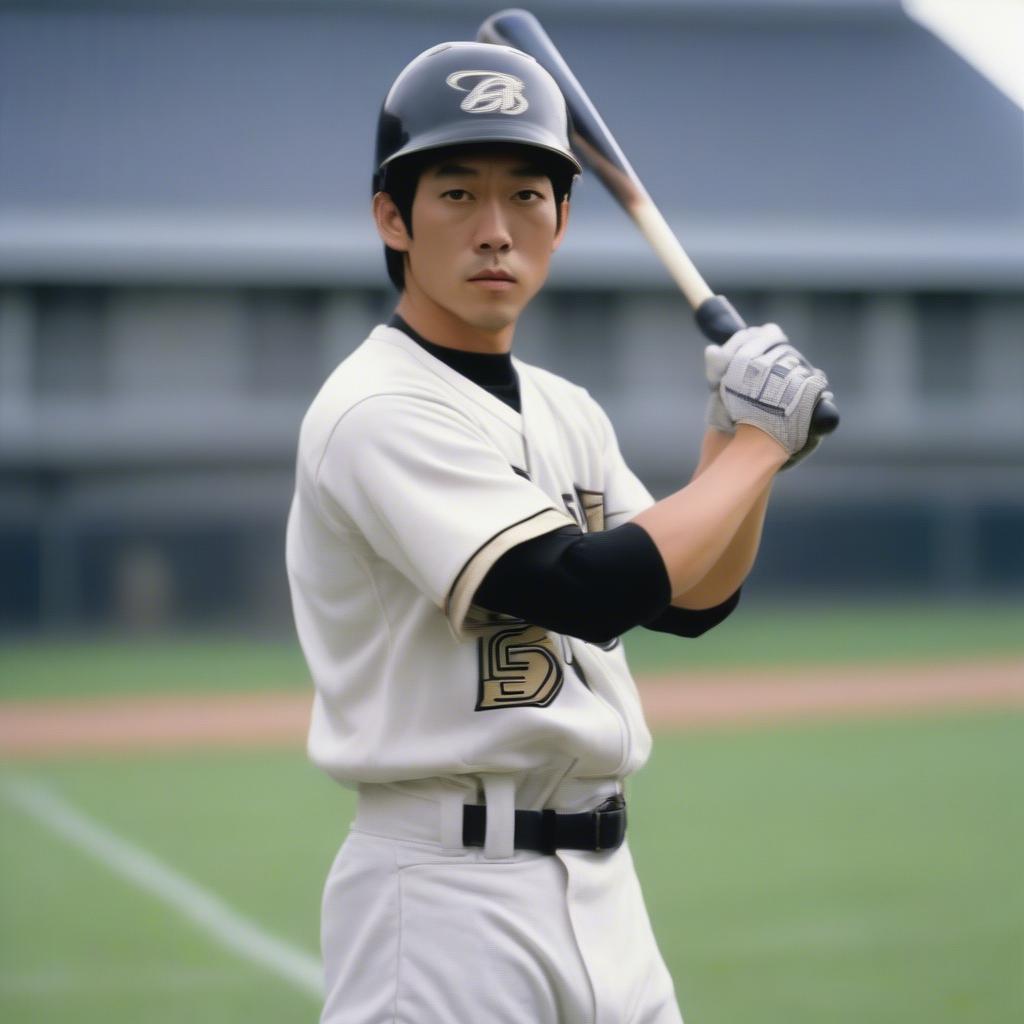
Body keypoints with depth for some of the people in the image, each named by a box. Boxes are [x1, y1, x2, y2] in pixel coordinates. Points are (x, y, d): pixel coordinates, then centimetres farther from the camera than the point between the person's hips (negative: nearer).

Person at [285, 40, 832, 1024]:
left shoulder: (566, 413, 12)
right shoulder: (378, 411, -14)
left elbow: (693, 603, 15)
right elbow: (589, 593, -23)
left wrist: (736, 431, 0)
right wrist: (758, 442, -11)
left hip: (602, 891, 8)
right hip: (449, 897, -8)